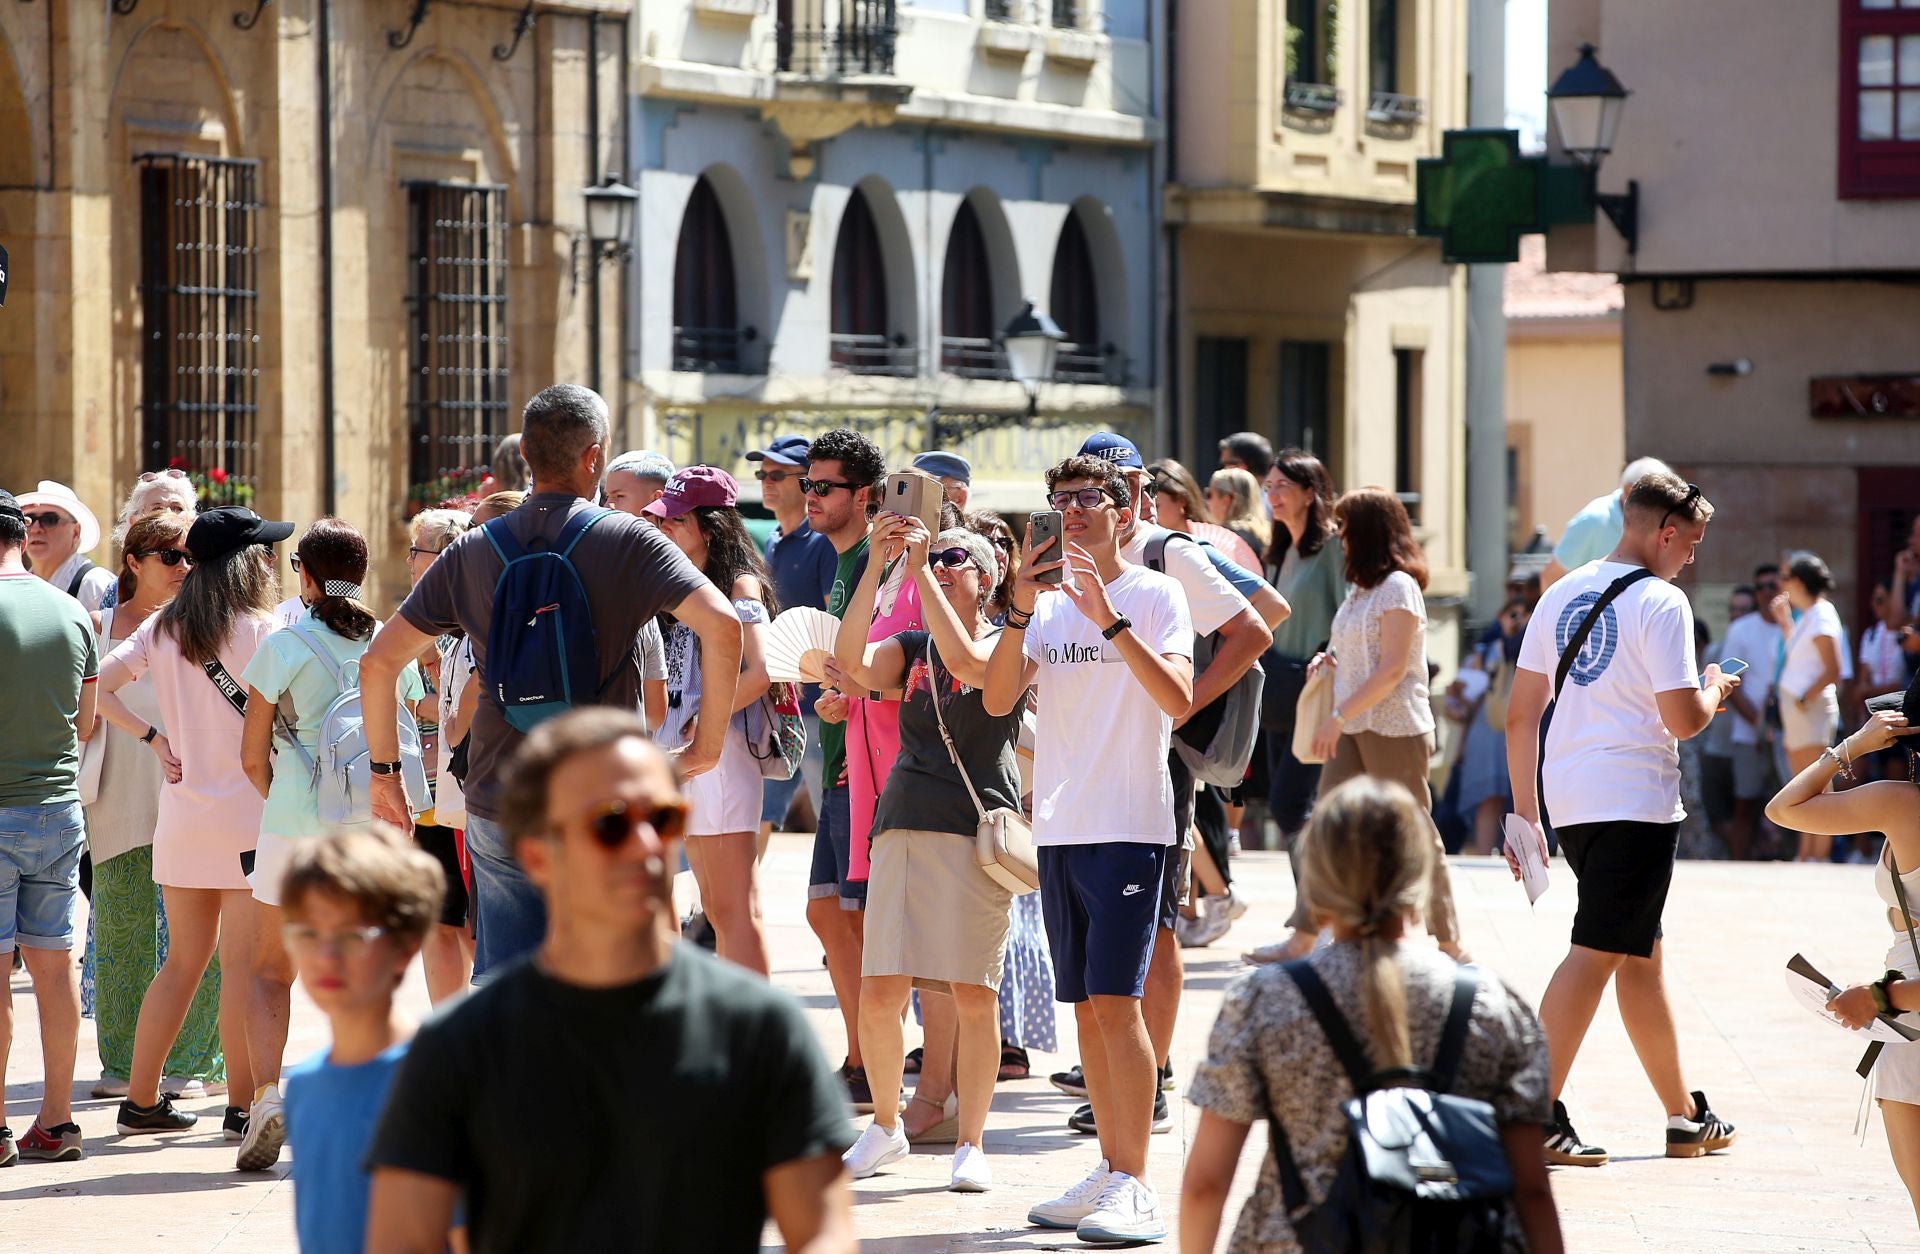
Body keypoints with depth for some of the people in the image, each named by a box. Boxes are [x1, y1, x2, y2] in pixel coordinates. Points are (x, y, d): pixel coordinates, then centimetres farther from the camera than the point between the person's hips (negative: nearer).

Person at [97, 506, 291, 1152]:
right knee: (243, 964, -2)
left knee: (184, 959, 14)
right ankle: (244, 1105, -1)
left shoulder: (161, 630, 5)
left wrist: (155, 738, 5)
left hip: (181, 815, 5)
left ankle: (141, 1099, 16)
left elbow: (97, 688, 0)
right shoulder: (263, 632, -9)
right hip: (248, 813, -5)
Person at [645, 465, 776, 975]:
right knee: (718, 913, 11)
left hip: (719, 754, -9)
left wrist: (707, 722, -15)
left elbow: (761, 670, -21)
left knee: (734, 913, -10)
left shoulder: (740, 585, -8)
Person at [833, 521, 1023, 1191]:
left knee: (973, 995, -3)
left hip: (977, 826, -3)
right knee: (879, 992, -2)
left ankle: (971, 1142, 5)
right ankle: (885, 1128, 15)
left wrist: (919, 568, -16)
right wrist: (876, 562, -11)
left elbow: (966, 662, -18)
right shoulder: (911, 647, 16)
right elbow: (852, 659, -4)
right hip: (905, 825, 4)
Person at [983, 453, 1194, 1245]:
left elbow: (1178, 700, -17)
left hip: (1129, 827, -6)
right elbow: (998, 699, 1)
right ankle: (1110, 1171, 16)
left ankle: (1135, 1187, -11)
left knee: (1115, 999, -12)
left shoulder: (1154, 594, -3)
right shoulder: (1048, 602, 13)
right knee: (1084, 1007, 9)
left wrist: (1111, 621, -24)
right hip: (1059, 825, 6)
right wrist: (1020, 610, -13)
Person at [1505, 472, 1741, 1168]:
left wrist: (1526, 816, 16)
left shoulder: (1561, 596, 13)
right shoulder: (1660, 602, -10)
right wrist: (1714, 691, 7)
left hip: (1566, 798, 8)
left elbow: (1521, 714, 13)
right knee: (1597, 953, -7)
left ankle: (1686, 1116, 26)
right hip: (1635, 801, -8)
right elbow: (1683, 719, -15)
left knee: (1640, 953, 17)